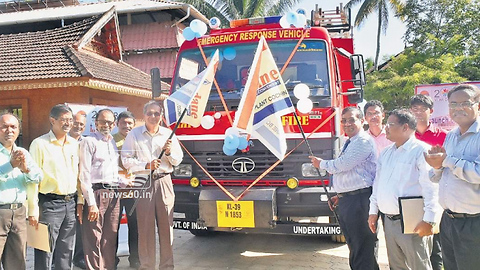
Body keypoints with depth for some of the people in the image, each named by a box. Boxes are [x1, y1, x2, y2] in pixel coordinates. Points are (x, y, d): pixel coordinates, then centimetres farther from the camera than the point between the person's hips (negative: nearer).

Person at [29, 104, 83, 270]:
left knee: (66, 253, 13)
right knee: (44, 252, 1)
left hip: (70, 204, 5)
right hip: (49, 204, -5)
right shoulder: (39, 144, -6)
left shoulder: (74, 144, 11)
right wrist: (34, 208, -12)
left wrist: (80, 200, 10)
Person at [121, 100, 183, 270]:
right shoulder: (134, 134, 5)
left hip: (164, 182, 2)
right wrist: (146, 165, -14)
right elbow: (126, 160, -3)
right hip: (143, 183, -2)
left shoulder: (169, 134, 11)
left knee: (166, 225, 3)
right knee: (145, 226, 0)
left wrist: (169, 152, -6)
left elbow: (178, 160, 14)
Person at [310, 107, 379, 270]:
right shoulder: (350, 143, 19)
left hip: (359, 201, -10)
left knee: (363, 247, -3)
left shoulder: (363, 141, -13)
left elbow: (343, 164, -20)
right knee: (354, 246, 20)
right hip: (346, 201, 10)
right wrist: (340, 195, 17)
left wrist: (321, 164, -3)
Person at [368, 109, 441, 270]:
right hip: (389, 221, 7)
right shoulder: (386, 153, 15)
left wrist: (428, 220, -20)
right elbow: (377, 183, 18)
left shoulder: (421, 151, -10)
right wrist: (373, 211, 14)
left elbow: (431, 188, -16)